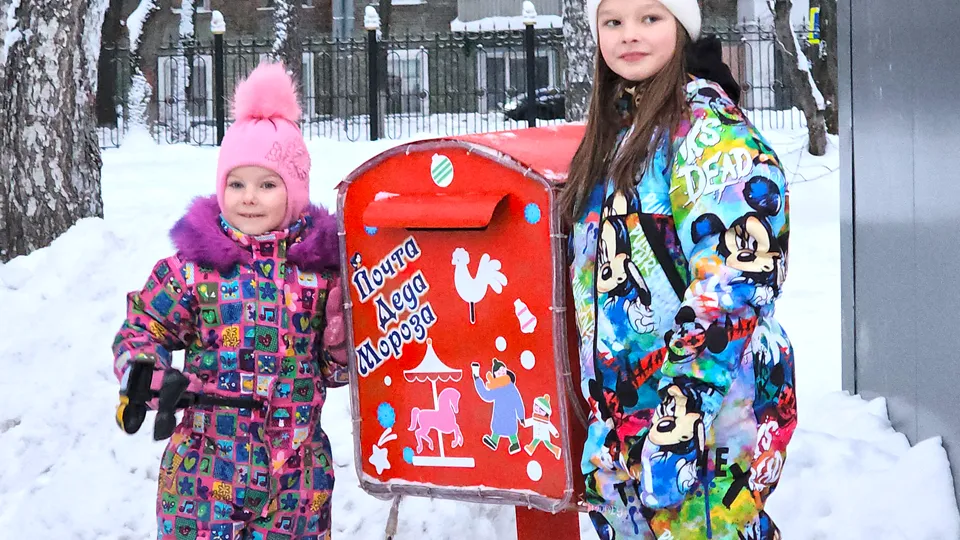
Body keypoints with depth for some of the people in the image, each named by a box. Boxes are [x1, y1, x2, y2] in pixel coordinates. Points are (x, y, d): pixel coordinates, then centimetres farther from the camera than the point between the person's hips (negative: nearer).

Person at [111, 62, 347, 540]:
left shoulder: (321, 267, 1)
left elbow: (335, 367, 10)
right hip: (206, 467, -1)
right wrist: (142, 376, -14)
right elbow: (143, 326, 4)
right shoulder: (194, 265, -5)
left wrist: (342, 333, -11)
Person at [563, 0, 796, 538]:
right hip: (625, 411, 8)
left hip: (712, 408, -8)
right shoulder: (616, 132, 14)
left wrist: (678, 414, -26)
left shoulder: (707, 122, -12)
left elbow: (731, 283, -22)